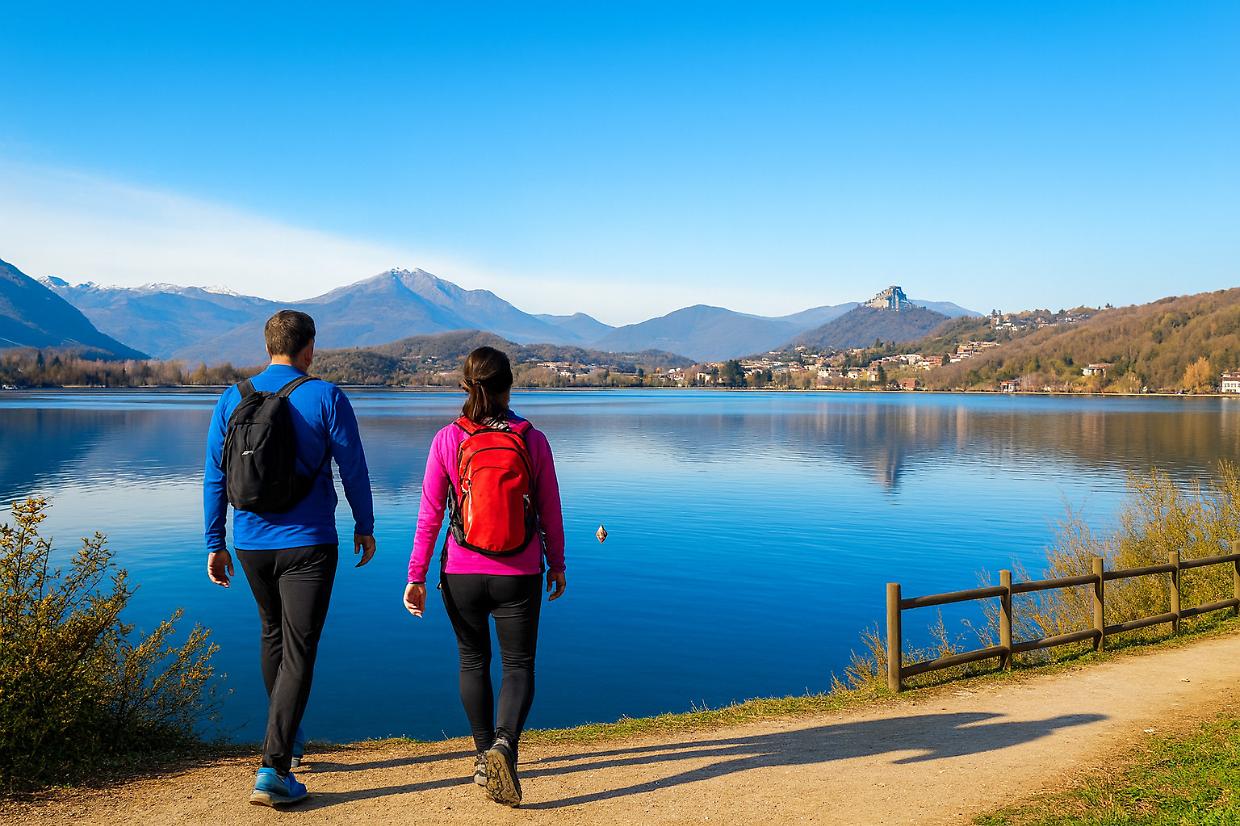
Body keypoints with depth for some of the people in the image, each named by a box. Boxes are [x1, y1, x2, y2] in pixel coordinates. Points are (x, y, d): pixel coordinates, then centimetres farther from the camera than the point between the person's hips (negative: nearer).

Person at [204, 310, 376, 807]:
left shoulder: (232, 399, 2)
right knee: (298, 652, 0)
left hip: (251, 544, 5)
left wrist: (215, 544, 12)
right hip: (307, 544, -4)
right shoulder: (325, 397, -8)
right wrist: (364, 527, 7)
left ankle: (288, 736, 39)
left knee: (273, 634, 24)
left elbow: (215, 479, 4)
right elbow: (353, 469, -6)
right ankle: (273, 770, -4)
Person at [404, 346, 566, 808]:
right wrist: (557, 564, 14)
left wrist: (415, 577, 1)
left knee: (473, 660, 20)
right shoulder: (533, 440, -5)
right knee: (519, 665, 12)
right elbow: (550, 512, 1)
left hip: (462, 574, 1)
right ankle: (504, 744, -12)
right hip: (519, 576, 0)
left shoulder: (448, 440, -7)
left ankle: (485, 756, 29)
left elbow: (430, 514, -7)